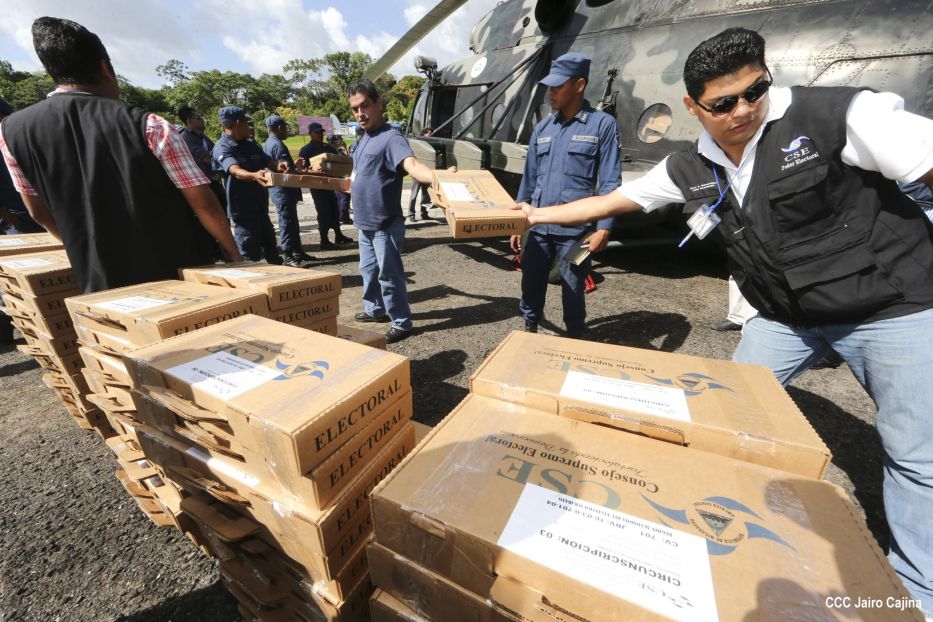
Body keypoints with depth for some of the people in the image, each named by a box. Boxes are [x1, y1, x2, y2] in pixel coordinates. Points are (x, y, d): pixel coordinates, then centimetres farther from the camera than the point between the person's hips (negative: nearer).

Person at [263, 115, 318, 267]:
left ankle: (297, 251, 22)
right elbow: (289, 168, -23)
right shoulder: (277, 145, -16)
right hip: (284, 190, -10)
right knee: (287, 222, -8)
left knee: (292, 221, 15)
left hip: (278, 189, 10)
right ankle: (288, 256, -4)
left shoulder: (267, 144, 16)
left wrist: (295, 164, 24)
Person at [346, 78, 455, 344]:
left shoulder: (391, 138, -16)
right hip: (366, 223, 9)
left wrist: (439, 177, -54)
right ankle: (375, 309, 38)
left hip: (385, 224, -9)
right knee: (368, 270, 20)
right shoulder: (364, 139, 13)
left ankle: (401, 322, 12)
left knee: (389, 274, -2)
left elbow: (412, 165, -35)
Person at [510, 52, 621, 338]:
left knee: (573, 292, 7)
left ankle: (574, 341, 28)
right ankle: (529, 331, 32)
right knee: (531, 285, 11)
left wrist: (603, 229, -14)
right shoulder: (542, 128, 14)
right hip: (538, 228, 4)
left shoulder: (602, 125, 0)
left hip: (575, 231, -4)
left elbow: (610, 183, -5)